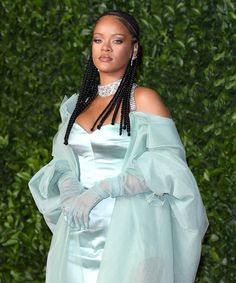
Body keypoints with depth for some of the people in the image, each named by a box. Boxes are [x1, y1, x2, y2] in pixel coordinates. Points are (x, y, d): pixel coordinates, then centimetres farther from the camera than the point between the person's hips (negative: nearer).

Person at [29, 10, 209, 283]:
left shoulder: (143, 100, -3)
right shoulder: (77, 104, 14)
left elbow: (166, 166, -12)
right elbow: (62, 163, 12)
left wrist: (97, 191, -18)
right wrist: (69, 189, -12)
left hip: (127, 233, -5)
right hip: (77, 234, 5)